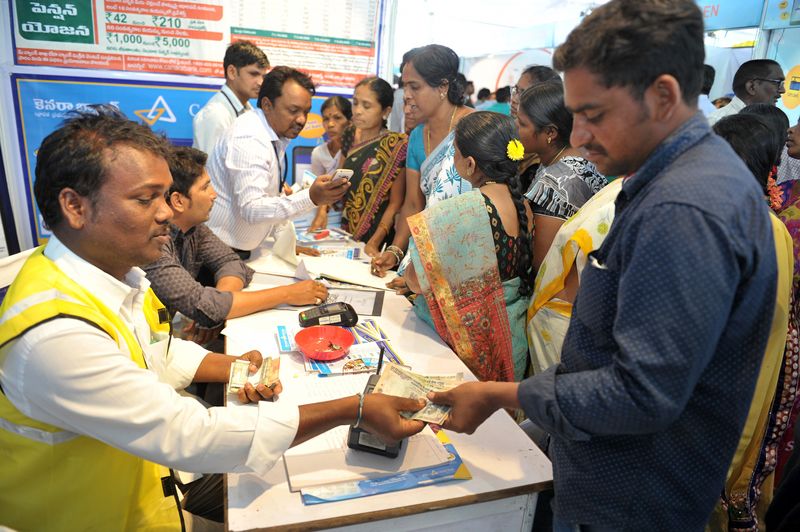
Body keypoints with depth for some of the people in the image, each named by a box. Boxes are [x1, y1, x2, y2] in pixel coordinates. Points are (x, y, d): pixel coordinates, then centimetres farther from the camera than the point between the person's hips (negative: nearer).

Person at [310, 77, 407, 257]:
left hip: (379, 237, -4)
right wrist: (323, 209, -7)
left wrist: (375, 242, -20)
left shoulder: (396, 146, -11)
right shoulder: (351, 136, 5)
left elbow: (395, 203, -11)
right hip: (347, 231, 4)